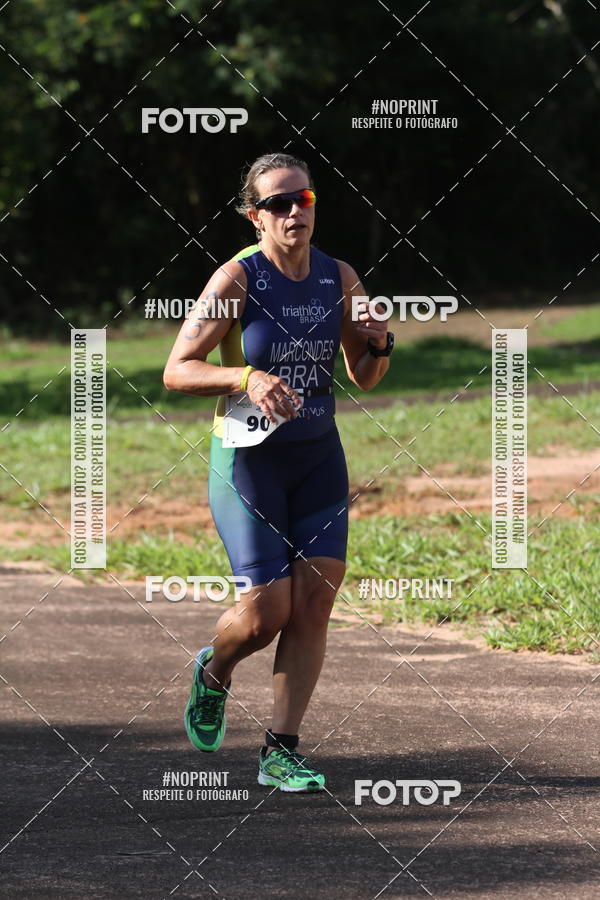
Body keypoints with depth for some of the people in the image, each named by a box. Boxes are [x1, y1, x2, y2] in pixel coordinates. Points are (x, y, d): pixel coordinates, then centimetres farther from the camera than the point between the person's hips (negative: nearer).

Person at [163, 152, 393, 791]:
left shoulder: (340, 278, 3)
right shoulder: (235, 280, -11)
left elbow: (364, 378, 13)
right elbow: (176, 371, -12)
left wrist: (378, 345, -9)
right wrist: (246, 378, -27)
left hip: (318, 457, 5)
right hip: (247, 456, -5)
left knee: (316, 599, -5)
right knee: (267, 610, -8)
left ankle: (280, 752, 2)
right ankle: (213, 672, 28)